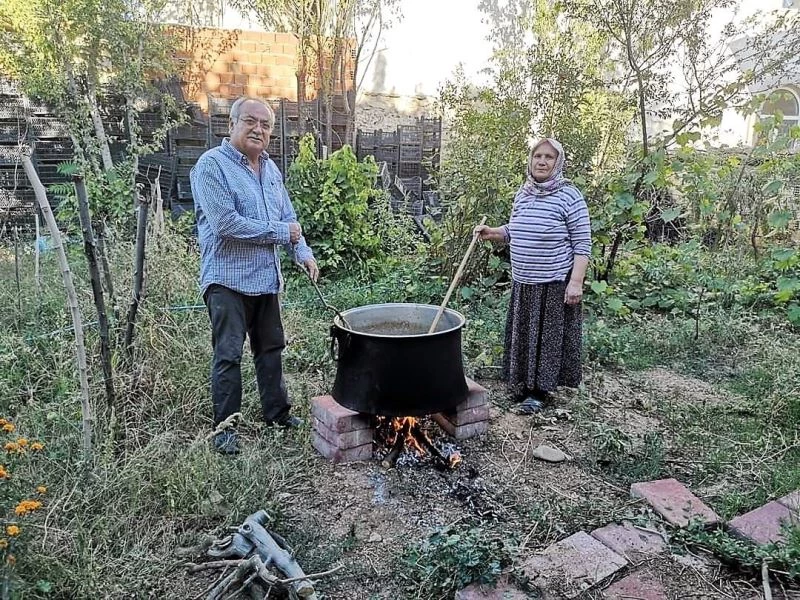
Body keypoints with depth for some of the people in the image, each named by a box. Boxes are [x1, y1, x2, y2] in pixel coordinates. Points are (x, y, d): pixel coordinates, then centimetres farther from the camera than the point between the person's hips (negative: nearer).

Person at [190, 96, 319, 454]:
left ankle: (276, 412, 31)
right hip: (228, 278, -7)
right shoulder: (212, 165, -11)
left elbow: (288, 218, 17)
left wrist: (304, 253, 0)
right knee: (228, 355, -2)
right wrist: (280, 233, -14)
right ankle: (225, 428, 12)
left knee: (271, 348, 16)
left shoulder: (270, 168, 13)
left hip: (267, 277, 8)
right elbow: (226, 224, -22)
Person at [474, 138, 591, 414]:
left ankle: (541, 390, 18)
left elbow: (582, 243, -12)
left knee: (548, 336, 5)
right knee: (523, 334, 15)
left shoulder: (569, 196, -11)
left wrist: (576, 282, -18)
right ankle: (522, 383, 31)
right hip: (523, 282, 6)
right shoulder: (522, 194, 8)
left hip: (555, 283, -6)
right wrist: (491, 232, 2)